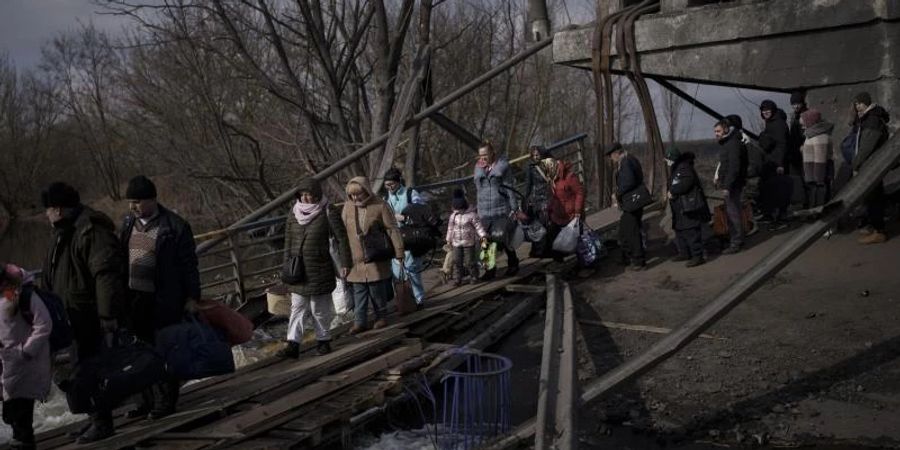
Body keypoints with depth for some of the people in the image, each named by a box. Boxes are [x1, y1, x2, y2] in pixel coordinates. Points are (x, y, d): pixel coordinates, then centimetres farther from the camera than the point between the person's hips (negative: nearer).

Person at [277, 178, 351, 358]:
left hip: (319, 270, -4)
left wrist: (344, 263, -9)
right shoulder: (294, 212, 4)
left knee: (319, 309, 5)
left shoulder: (328, 212, -9)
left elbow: (341, 238, -7)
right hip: (298, 270, 4)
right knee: (297, 308, 4)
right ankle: (293, 345, 5)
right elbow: (289, 239, 11)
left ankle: (323, 341, 21)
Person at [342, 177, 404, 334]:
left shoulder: (380, 206, -9)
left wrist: (399, 252, -12)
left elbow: (392, 229, -8)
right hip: (356, 258, 3)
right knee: (358, 292, 4)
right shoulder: (348, 206, 2)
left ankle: (381, 317, 21)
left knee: (377, 289, 4)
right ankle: (360, 321, 10)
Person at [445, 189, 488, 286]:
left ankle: (474, 277, 16)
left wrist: (483, 236, -19)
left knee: (469, 261, 0)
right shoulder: (453, 215, 5)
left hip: (469, 242, -4)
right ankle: (459, 279, 16)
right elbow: (450, 228, 14)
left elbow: (478, 226, -9)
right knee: (458, 262, 7)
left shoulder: (471, 214, -9)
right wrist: (448, 240, 16)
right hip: (456, 243, 4)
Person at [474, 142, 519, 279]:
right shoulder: (478, 168, 11)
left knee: (503, 239, -3)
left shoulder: (502, 165, -2)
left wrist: (514, 207, -4)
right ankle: (490, 269, 12)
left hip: (501, 210, -4)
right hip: (484, 211, 4)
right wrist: (476, 207, 16)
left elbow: (510, 187, -2)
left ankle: (513, 264, 19)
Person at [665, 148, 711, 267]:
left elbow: (686, 183, -28)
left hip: (689, 206, -11)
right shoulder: (676, 169, 17)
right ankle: (684, 253, 27)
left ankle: (698, 256, -10)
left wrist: (673, 192, -19)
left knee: (690, 231, -12)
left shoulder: (684, 168, -15)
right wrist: (670, 192, 4)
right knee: (679, 230, 17)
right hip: (680, 207, 11)